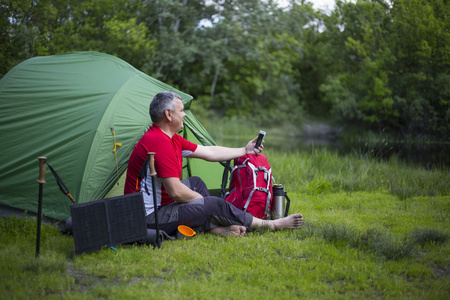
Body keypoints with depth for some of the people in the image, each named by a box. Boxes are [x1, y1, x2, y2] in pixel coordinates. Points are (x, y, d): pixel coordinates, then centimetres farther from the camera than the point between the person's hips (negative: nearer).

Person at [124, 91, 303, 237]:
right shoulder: (160, 143, -21)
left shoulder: (171, 139, 11)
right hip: (149, 218, -11)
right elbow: (176, 191, -24)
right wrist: (203, 201, -7)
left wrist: (244, 151, 25)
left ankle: (216, 228, 2)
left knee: (195, 183, 19)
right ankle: (269, 225, 3)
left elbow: (209, 153, 19)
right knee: (213, 205, -13)